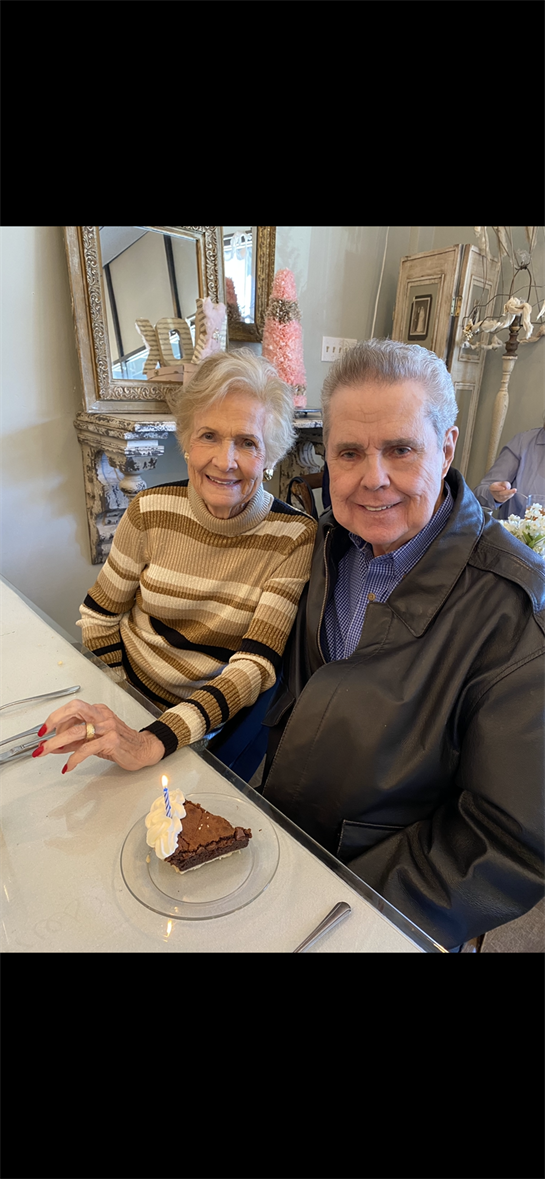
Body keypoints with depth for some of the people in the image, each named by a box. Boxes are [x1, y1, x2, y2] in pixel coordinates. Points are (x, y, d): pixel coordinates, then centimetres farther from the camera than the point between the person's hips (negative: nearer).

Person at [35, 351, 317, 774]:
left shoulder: (296, 538, -17)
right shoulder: (150, 511, -10)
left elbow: (254, 669, -21)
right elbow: (98, 617, 3)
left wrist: (151, 743, -33)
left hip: (220, 721, -1)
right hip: (129, 695, 2)